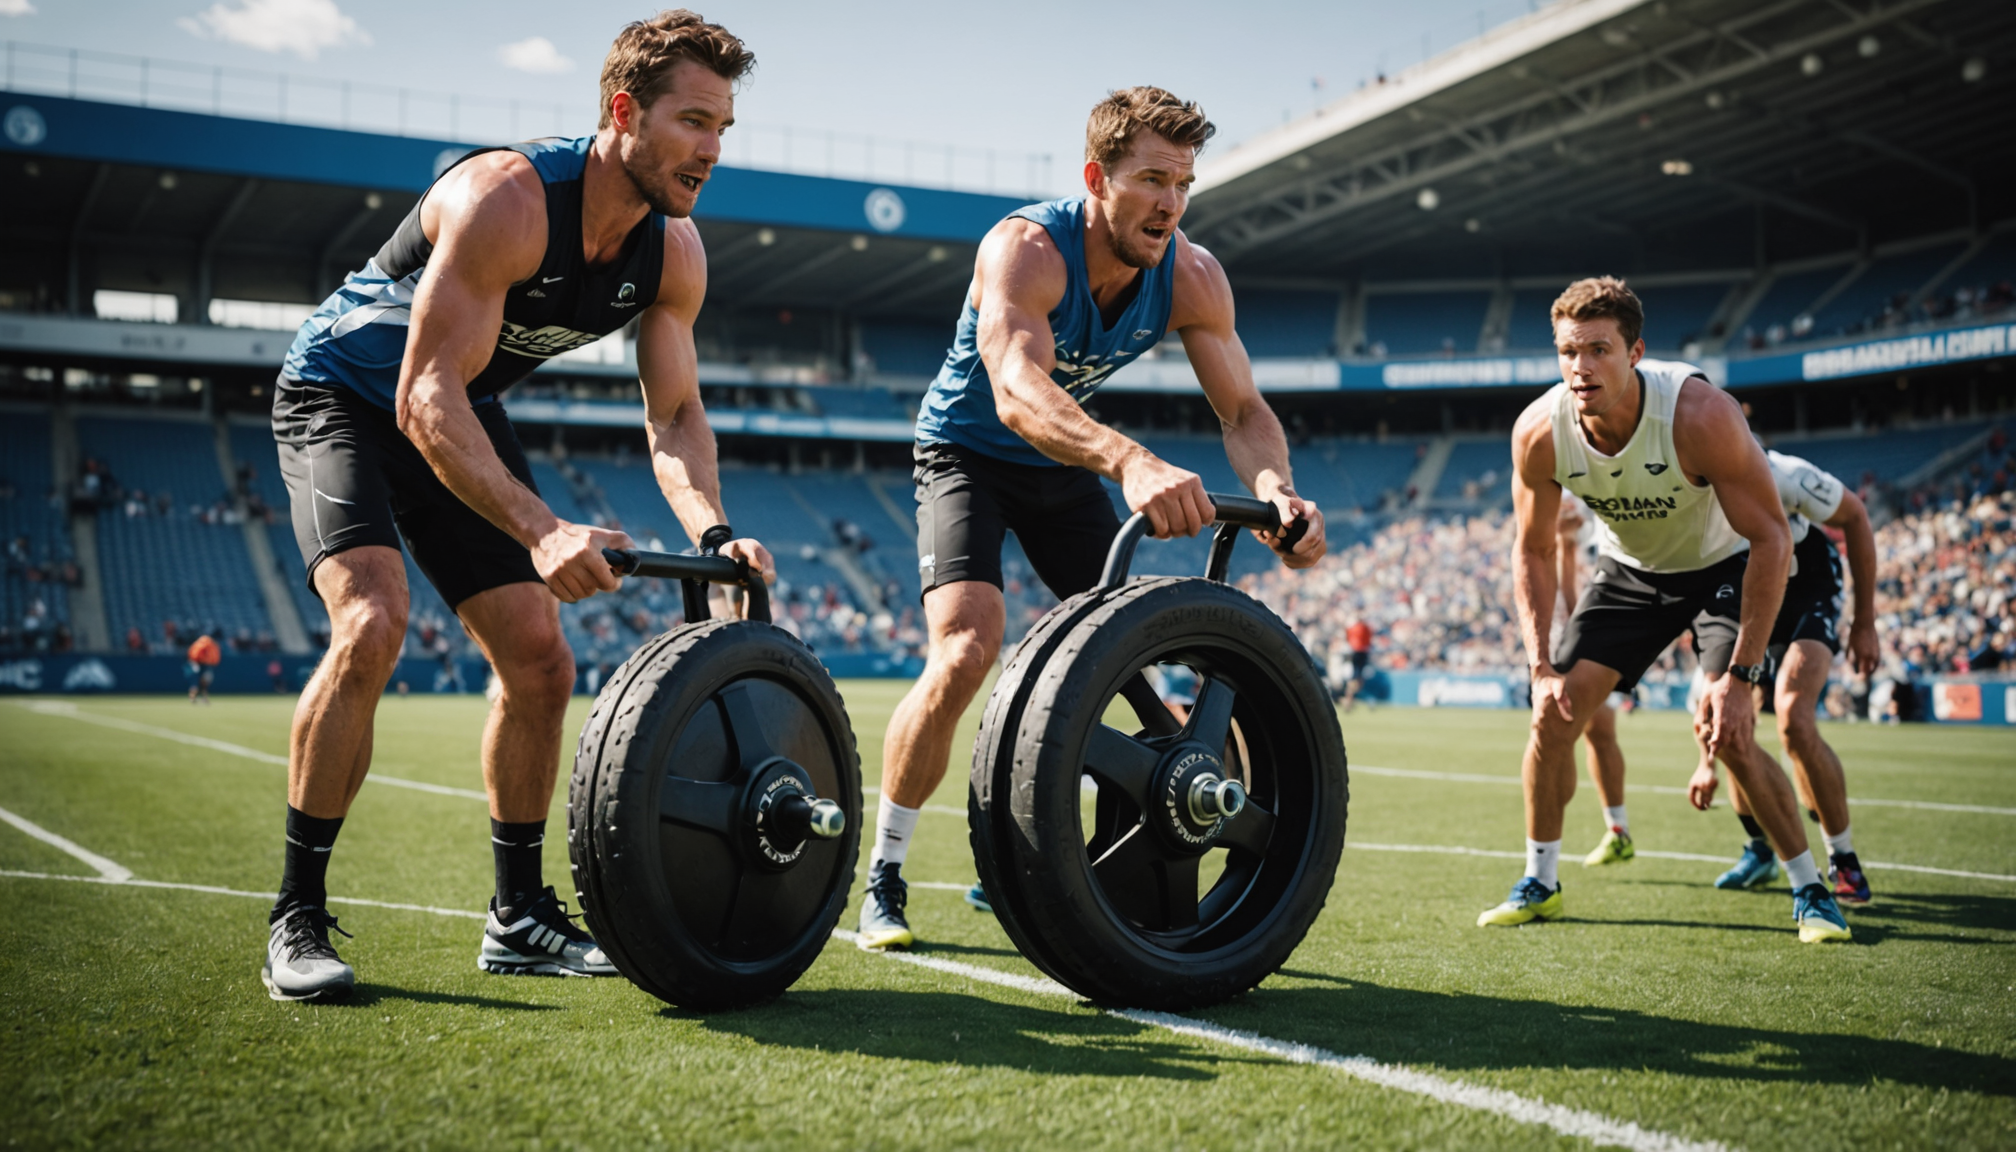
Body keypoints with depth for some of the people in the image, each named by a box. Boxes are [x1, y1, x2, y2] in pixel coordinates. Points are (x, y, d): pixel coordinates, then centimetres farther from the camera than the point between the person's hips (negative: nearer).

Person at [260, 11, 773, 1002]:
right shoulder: (505, 199, -33)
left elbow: (674, 411, -6)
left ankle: (518, 917, 15)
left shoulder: (674, 252, -12)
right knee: (371, 624, -28)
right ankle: (297, 919, -14)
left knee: (540, 660, 1)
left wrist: (711, 531, -27)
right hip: (345, 395, -7)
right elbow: (426, 400, -37)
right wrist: (541, 530, -50)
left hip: (464, 415, 7)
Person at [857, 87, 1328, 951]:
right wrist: (1130, 462, -68)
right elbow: (1018, 395, -49)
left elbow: (1243, 409, -18)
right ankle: (884, 879, -8)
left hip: (1065, 465, 6)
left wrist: (1276, 490, -42)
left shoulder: (1191, 277, -16)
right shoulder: (1026, 249, -32)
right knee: (964, 653, -25)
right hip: (968, 451, -6)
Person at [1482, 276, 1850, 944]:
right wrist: (1541, 667, -17)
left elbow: (1771, 538, -28)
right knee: (1554, 715, -7)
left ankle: (1810, 890, 1)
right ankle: (1539, 883, 12)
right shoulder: (1538, 433, -24)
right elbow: (1534, 552, -8)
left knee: (1727, 732, -19)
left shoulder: (1701, 415, -35)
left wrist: (1740, 674, -31)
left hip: (1722, 566, -3)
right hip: (1628, 570, 4)